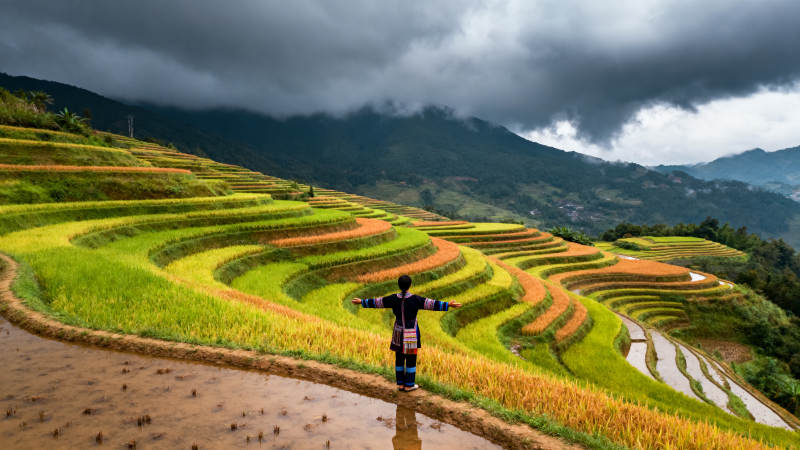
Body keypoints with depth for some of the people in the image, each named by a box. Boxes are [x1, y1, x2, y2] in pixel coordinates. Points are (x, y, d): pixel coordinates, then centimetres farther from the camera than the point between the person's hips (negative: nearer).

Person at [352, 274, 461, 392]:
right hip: (411, 334, -4)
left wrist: (362, 301, 15)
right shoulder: (415, 299, -17)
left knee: (399, 357, 14)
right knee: (411, 358, 8)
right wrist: (448, 305, -24)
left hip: (398, 332, 4)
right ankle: (409, 385, 13)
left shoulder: (394, 298, -6)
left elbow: (376, 302, 3)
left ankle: (400, 384, 20)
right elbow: (432, 304, -22)